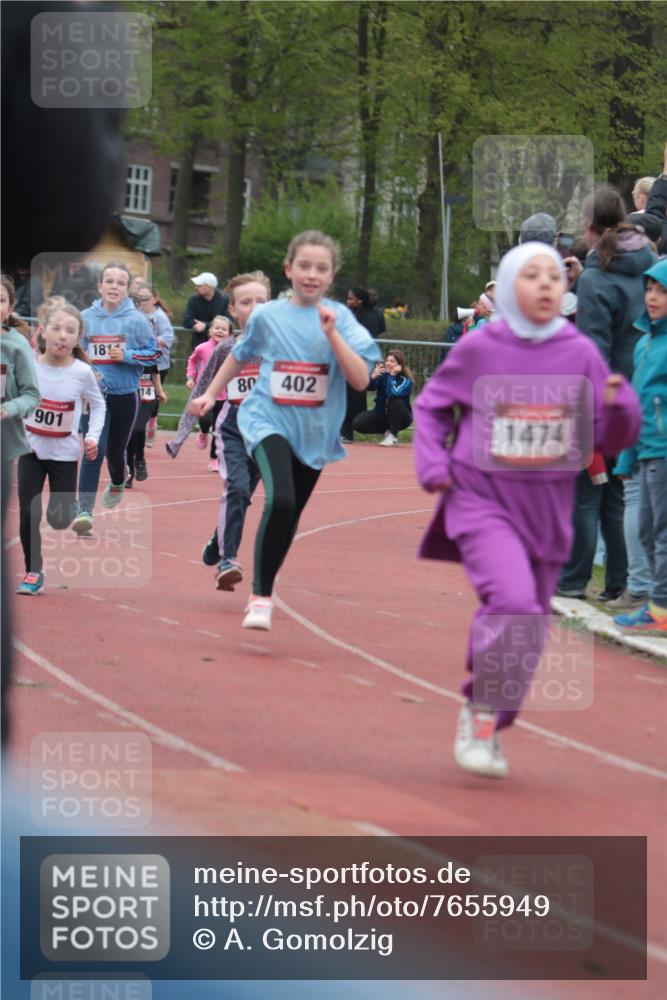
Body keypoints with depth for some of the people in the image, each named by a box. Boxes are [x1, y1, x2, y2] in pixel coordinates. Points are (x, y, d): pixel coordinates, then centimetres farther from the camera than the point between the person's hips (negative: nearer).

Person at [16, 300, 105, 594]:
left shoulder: (82, 372, -13)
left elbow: (98, 405, 3)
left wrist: (93, 437, -7)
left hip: (64, 454, -1)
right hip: (31, 450, 1)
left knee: (60, 519, -1)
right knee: (28, 514, -6)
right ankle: (33, 572, 9)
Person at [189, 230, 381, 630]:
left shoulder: (340, 318, -4)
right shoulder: (267, 316, -1)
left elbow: (361, 379, -14)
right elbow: (240, 355, 20)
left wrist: (332, 335, -23)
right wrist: (211, 394, 22)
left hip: (314, 431, 2)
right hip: (270, 421, -2)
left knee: (290, 516, 15)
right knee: (280, 500, -25)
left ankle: (267, 583, 40)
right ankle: (261, 596, -18)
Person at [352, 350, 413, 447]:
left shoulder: (406, 381, -19)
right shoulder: (382, 374, -8)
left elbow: (392, 393, -37)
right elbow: (369, 386, -22)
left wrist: (392, 375, -32)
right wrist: (373, 377, -41)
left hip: (400, 418, -4)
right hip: (381, 414, 4)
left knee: (396, 401, -36)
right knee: (357, 423, -18)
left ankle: (393, 435, -18)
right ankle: (387, 431, 3)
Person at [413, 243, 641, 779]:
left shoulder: (581, 353, -2)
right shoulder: (479, 349, -6)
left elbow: (611, 438, 1)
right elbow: (432, 406, 10)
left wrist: (619, 406, -20)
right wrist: (432, 463, -4)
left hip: (546, 509, 3)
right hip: (482, 499, -3)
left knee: (530, 630, 12)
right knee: (513, 600, -25)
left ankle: (489, 730, 33)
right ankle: (481, 712, -6)